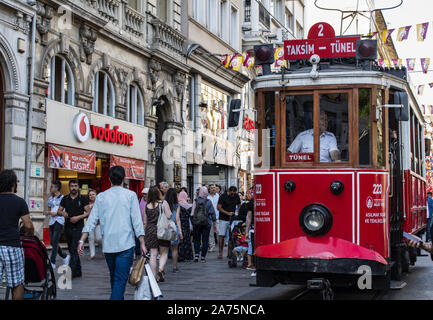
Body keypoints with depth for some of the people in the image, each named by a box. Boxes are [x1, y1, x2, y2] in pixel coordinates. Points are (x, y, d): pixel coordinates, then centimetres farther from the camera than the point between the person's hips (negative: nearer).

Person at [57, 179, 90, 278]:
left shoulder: (83, 199, -1)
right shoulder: (65, 199, 11)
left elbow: (88, 213, -4)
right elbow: (59, 211, 13)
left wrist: (78, 217, -17)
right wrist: (62, 213, -10)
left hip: (78, 228, -5)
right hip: (68, 228, 6)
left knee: (74, 251, -14)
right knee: (71, 250, 13)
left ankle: (71, 272, -18)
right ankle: (78, 271, 25)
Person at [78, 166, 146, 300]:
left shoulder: (101, 197, 7)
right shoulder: (130, 195, 0)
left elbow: (92, 220, 2)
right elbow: (137, 221, -4)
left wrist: (82, 241, 3)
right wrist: (142, 243, -2)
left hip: (108, 245, 3)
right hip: (125, 244, -3)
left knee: (114, 278, 19)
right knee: (120, 279, -5)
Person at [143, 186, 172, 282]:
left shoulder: (147, 206, 5)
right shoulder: (163, 203, -4)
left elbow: (145, 222, 9)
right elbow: (168, 216, -11)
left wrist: (145, 233, 20)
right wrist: (170, 212, 10)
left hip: (150, 231, 3)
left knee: (153, 254, 4)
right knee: (164, 253, 9)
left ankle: (154, 276, 4)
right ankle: (161, 269, -13)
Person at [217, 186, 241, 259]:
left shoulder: (236, 196, 5)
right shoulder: (223, 196, -7)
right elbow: (219, 207, -8)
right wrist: (228, 213, -16)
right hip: (223, 219, -3)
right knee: (221, 236, -6)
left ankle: (230, 253, 8)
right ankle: (220, 253, -2)